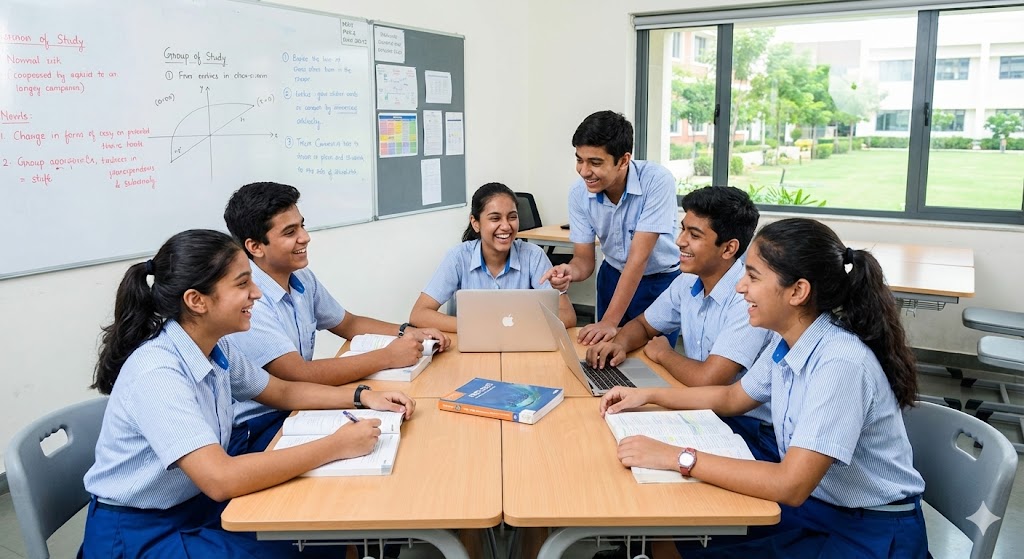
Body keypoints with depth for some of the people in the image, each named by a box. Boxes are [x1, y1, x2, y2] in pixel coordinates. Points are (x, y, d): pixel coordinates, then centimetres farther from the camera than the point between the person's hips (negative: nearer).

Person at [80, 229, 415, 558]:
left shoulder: (216, 347, -4)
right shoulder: (157, 373, -29)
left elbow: (282, 392, 12)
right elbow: (221, 479, -37)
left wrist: (362, 397, -3)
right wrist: (337, 446, -32)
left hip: (196, 504, 7)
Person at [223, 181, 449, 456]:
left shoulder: (303, 279, 3)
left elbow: (348, 323, 17)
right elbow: (299, 374, -27)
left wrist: (409, 332, 1)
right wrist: (388, 356, -24)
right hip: (252, 434, -7)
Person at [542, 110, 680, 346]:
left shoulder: (657, 181, -28)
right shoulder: (579, 193, -15)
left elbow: (638, 257, -30)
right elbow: (584, 259, -9)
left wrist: (609, 322, -32)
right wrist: (569, 271, -34)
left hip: (661, 281, -3)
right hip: (613, 277, 4)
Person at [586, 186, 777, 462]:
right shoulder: (688, 283, 1)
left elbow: (707, 380, -30)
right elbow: (643, 325, 16)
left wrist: (662, 353, -9)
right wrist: (620, 344, -7)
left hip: (750, 429, -7)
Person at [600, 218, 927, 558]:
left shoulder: (841, 363, -29)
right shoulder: (786, 341, -3)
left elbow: (790, 485, -32)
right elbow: (733, 398, 15)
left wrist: (679, 458, -30)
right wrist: (649, 396, 7)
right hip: (811, 504, 7)